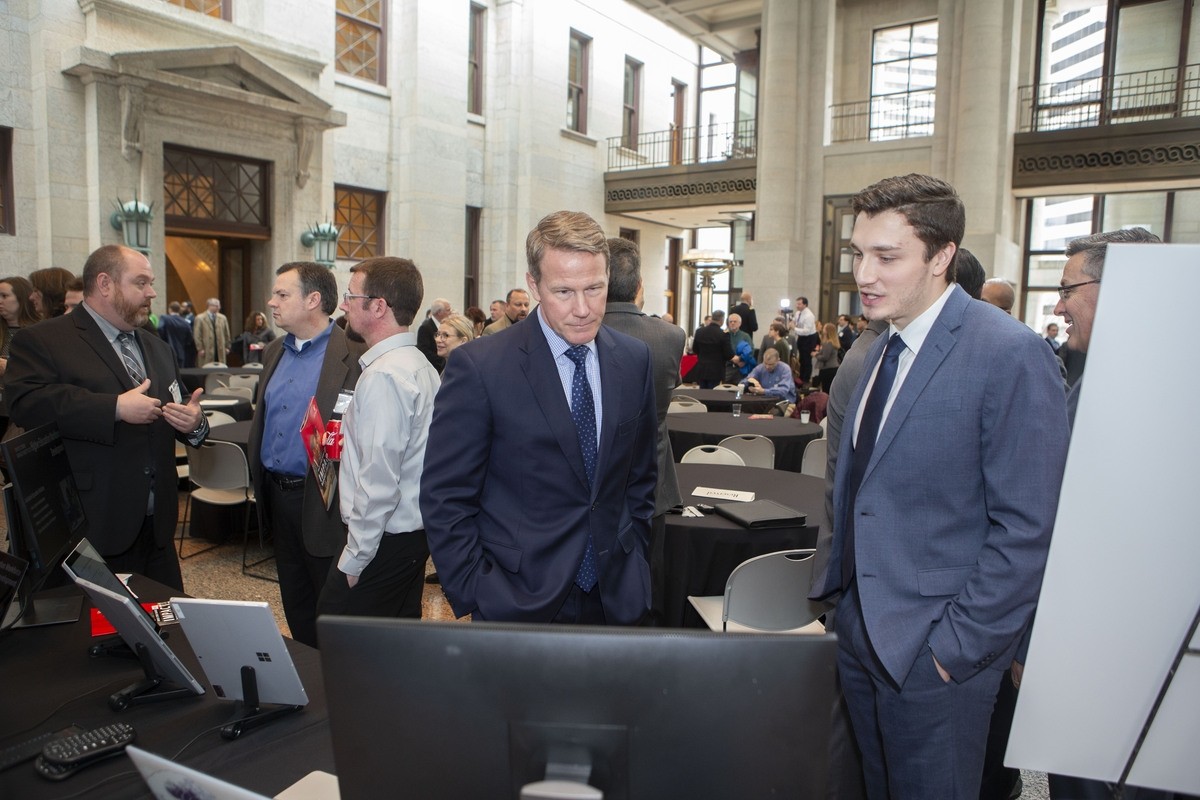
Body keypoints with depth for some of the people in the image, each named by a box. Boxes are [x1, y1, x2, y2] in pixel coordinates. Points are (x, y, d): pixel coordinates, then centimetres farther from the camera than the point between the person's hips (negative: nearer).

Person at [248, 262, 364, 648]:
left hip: (325, 502, -8)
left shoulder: (354, 356, -15)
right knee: (295, 607, 21)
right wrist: (258, 478, 13)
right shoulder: (274, 353, 11)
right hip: (278, 496, 8)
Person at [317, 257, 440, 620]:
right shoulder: (420, 365, 9)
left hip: (384, 540, -10)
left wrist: (353, 558, -15)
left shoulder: (383, 376, -20)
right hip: (414, 533, 10)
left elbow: (379, 481, -23)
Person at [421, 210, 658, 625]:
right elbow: (444, 499, -10)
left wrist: (634, 556, 7)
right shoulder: (478, 367, -14)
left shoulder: (635, 359, 0)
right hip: (519, 603, -4)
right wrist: (478, 594, -12)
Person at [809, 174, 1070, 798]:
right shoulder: (885, 347, 8)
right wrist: (839, 587, 10)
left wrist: (958, 647, -17)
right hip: (861, 630, 7)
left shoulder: (1011, 355, -18)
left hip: (935, 651, -7)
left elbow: (1026, 529, -19)